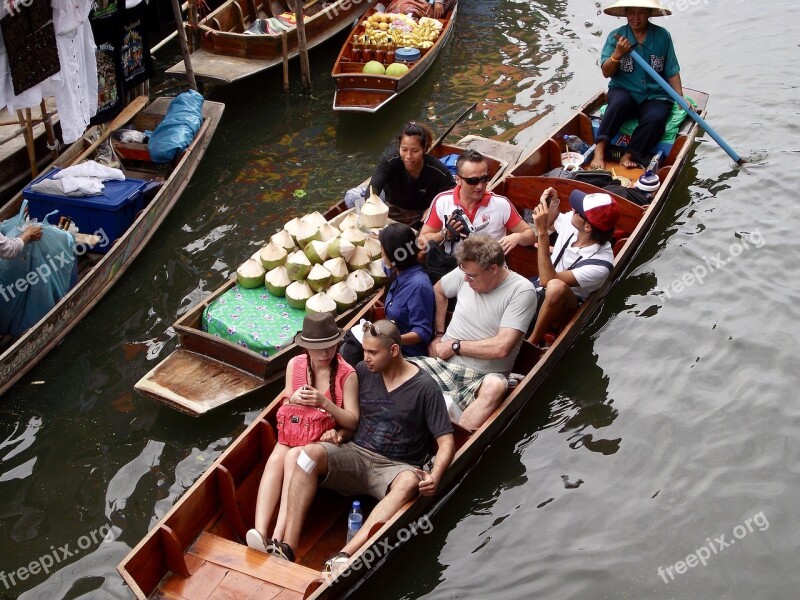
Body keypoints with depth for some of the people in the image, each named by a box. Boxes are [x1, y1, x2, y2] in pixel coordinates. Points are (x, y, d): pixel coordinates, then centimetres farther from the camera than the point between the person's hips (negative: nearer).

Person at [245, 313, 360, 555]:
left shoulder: (347, 374, -10)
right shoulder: (295, 365, 2)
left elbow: (352, 421, -12)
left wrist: (324, 402, -27)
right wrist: (293, 399, -15)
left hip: (327, 438, -4)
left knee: (294, 457, -35)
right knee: (275, 458, -31)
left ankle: (278, 539, -42)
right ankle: (260, 532, -43)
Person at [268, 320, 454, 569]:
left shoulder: (425, 387, -6)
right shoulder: (362, 371, 6)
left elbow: (446, 442, -8)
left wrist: (435, 477, -26)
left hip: (397, 467, -3)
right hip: (357, 455, 4)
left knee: (409, 482, -39)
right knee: (310, 453, -25)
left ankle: (345, 557, -54)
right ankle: (287, 547, -35)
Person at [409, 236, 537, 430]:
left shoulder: (522, 291, -12)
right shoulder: (466, 272, 2)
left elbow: (501, 347, -19)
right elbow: (438, 291, 24)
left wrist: (455, 346, -9)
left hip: (483, 377, -4)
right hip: (443, 364, 4)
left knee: (495, 387, -40)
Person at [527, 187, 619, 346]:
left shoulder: (600, 264, -29)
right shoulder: (570, 222, -11)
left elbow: (548, 280, -33)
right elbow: (550, 221, 16)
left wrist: (542, 233, -35)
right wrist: (552, 203, -8)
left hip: (562, 309, -6)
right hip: (540, 292, 6)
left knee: (556, 287, -40)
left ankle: (531, 343, -22)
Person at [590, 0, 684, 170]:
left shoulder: (662, 36, 1)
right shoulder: (616, 36, 0)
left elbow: (672, 72, 5)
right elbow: (606, 73, -1)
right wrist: (617, 54, -18)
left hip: (655, 95, 0)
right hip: (624, 91, 0)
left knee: (656, 118, -33)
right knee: (620, 102, -36)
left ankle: (629, 156, -20)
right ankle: (599, 150, -31)